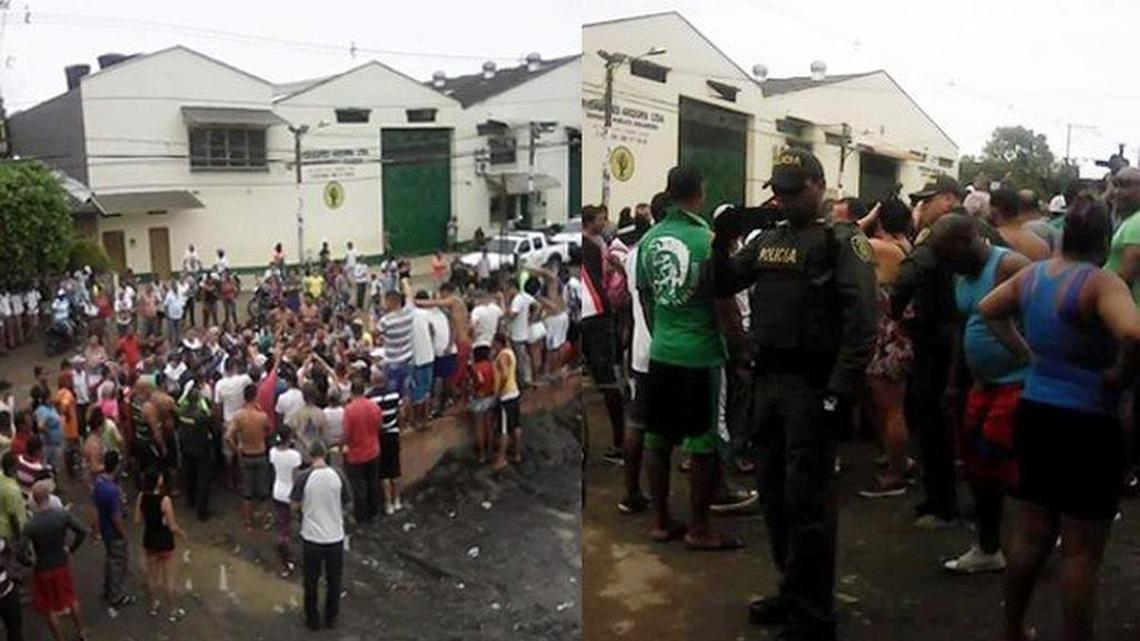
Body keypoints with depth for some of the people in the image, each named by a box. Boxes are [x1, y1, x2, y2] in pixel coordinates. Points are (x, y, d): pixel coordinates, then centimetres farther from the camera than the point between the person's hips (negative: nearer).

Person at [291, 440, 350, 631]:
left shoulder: (303, 478, -14)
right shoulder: (337, 475, -10)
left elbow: (295, 505, -4)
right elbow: (347, 503, 0)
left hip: (311, 538, -1)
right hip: (335, 537, 1)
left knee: (311, 582, 18)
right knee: (334, 581, 19)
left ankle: (313, 620, 30)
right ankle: (331, 619, 31)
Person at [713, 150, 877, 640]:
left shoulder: (842, 240, -6)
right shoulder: (766, 241, 13)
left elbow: (862, 320, -15)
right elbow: (724, 286, 15)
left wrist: (839, 391, -21)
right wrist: (721, 241, -2)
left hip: (811, 385, -7)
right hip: (768, 380, 7)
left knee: (806, 498, -2)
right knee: (773, 492, 14)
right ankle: (792, 592, 30)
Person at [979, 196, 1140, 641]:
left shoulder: (1031, 275, 4)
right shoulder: (1101, 282, -18)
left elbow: (987, 310, 21)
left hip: (1034, 413, 7)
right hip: (1087, 424, -7)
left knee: (1030, 532, 19)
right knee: (1082, 551, 4)